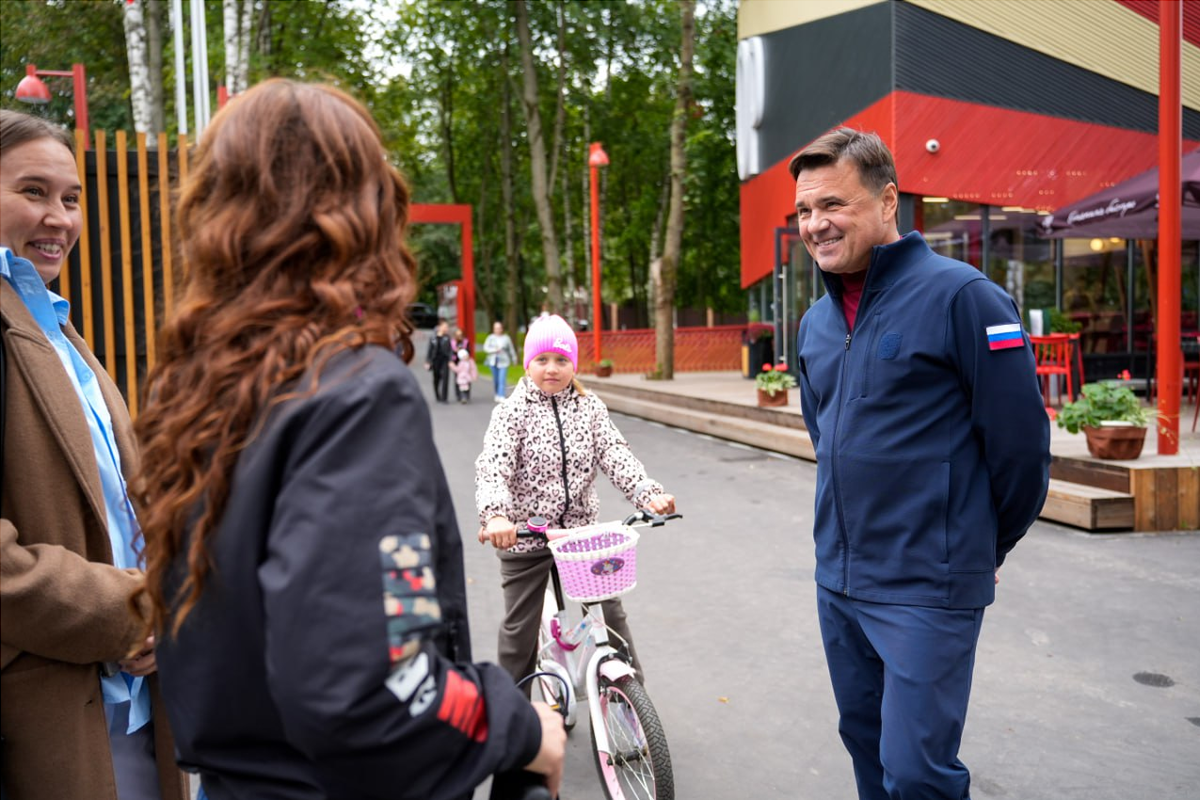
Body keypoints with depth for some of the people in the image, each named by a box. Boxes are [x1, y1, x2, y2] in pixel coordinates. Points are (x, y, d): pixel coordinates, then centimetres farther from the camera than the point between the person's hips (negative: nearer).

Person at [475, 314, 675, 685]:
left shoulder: (590, 407, 1)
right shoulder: (512, 412, -9)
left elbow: (615, 453, -9)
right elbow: (493, 467, -21)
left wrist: (648, 492, -27)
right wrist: (496, 515, -41)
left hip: (581, 529, 3)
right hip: (525, 536, -2)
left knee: (611, 611, 7)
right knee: (521, 626, 9)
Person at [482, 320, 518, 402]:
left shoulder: (506, 338, 1)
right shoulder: (490, 337, 3)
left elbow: (511, 349, 9)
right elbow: (485, 348, -2)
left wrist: (514, 359, 15)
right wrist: (495, 350, -16)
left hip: (503, 361, -2)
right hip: (493, 361, 2)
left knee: (502, 379, -12)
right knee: (495, 379, 9)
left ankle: (502, 396, -16)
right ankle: (496, 395, 22)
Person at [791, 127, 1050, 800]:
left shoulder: (960, 295, -14)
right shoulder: (816, 322, 8)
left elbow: (1021, 437, -12)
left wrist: (988, 547, 0)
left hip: (930, 587, -7)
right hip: (837, 580, 7)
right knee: (867, 744, 20)